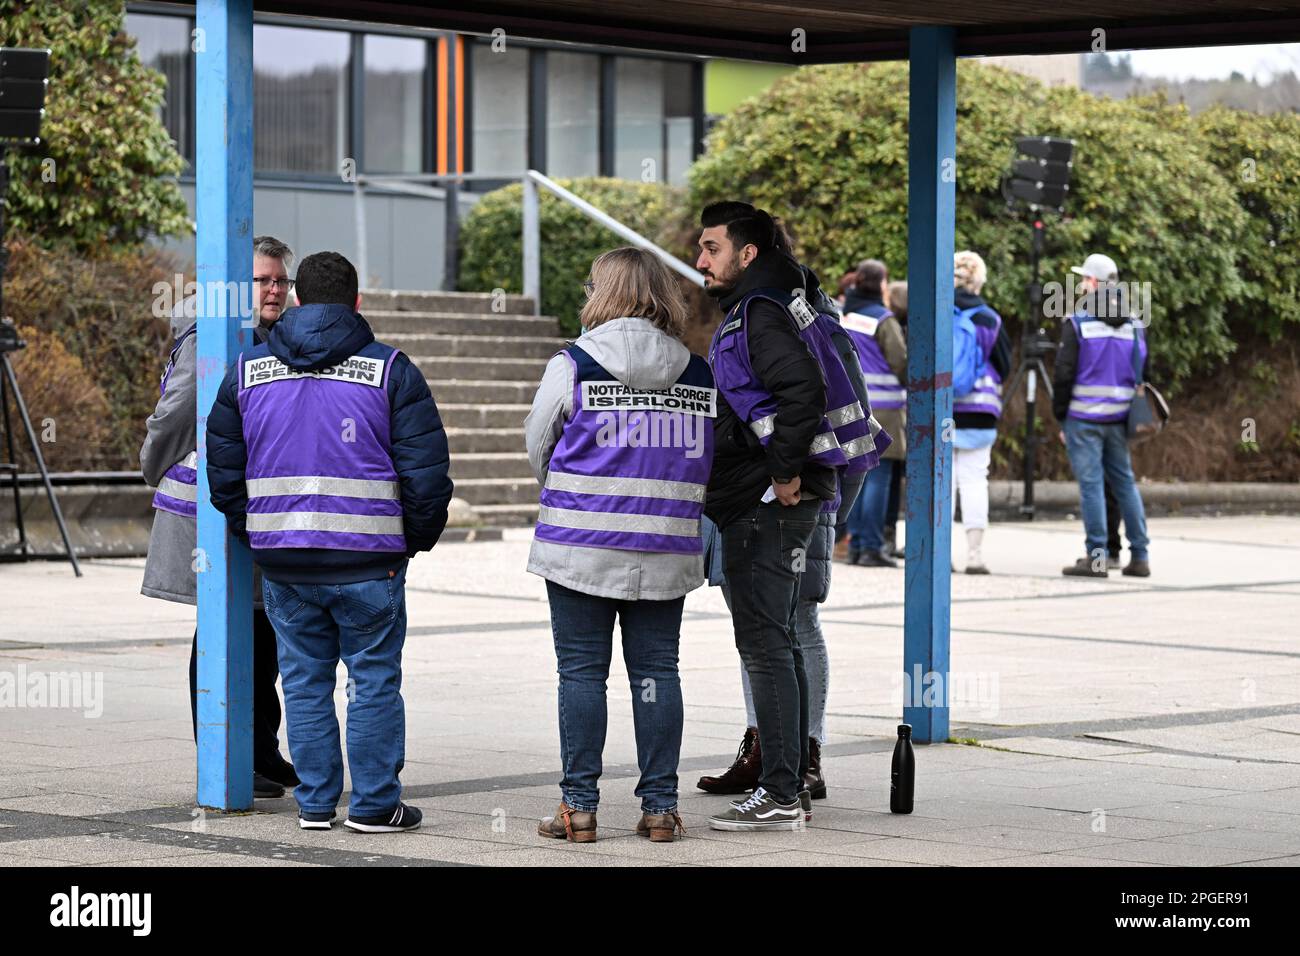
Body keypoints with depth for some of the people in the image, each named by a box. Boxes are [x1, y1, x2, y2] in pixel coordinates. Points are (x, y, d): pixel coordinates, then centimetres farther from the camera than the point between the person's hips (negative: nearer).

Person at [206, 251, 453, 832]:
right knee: (375, 680, 5)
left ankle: (314, 803, 14)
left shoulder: (247, 371, 7)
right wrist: (418, 538, 8)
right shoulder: (390, 371, -3)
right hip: (368, 562, -3)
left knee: (304, 681, 12)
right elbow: (425, 472, -6)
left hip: (282, 562, 3)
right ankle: (374, 805, 7)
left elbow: (224, 474, 9)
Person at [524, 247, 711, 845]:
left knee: (582, 673, 3)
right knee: (656, 672, 8)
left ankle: (579, 806, 4)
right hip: (667, 551, 3)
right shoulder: (699, 375, 4)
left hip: (581, 547, -3)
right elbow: (707, 465, 10)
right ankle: (660, 806, 9)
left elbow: (538, 449, 5)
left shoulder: (572, 367, -7)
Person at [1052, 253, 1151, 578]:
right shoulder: (1133, 326, 10)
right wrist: (1135, 413, 18)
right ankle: (1140, 556, 10)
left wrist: (1060, 417, 0)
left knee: (1090, 483, -4)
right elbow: (1142, 373, 13)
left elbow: (1064, 375, -9)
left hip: (1084, 418, -5)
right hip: (1118, 417, 5)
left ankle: (1096, 557, -6)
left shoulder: (1077, 324, -8)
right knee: (1125, 482, 11)